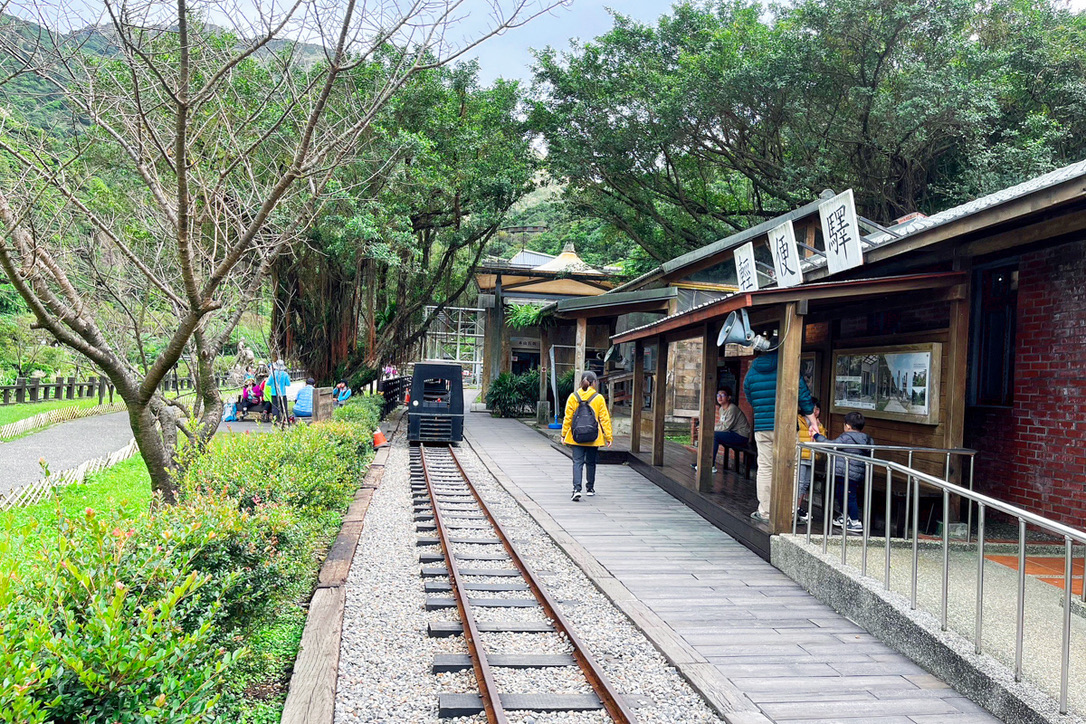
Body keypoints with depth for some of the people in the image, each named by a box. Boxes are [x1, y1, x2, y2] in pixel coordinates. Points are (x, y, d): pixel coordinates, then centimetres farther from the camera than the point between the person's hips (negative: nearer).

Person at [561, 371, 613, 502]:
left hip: (577, 436, 0)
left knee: (577, 462, 0)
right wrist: (608, 436, 3)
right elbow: (604, 418, -2)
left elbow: (568, 417, 2)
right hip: (593, 437, 0)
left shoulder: (573, 396, -2)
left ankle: (577, 489, -15)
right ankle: (590, 488, 27)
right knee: (591, 462, 15)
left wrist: (564, 434, 10)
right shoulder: (598, 398, -5)